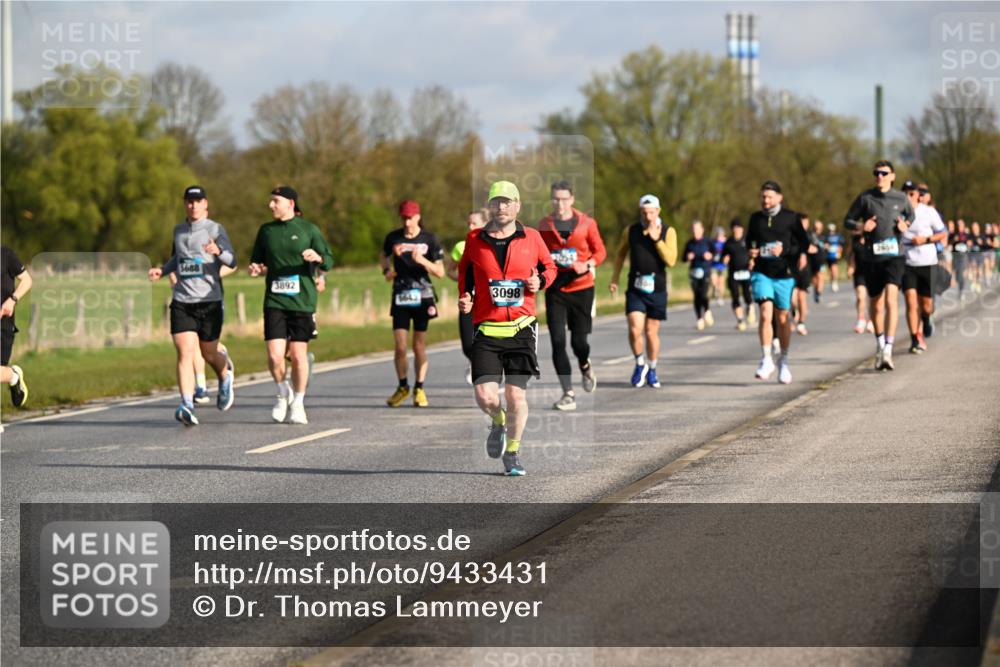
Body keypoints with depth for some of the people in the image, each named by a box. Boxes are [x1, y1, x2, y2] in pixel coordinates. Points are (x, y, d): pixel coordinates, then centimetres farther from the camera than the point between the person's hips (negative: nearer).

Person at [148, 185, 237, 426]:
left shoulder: (215, 229, -2)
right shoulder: (179, 231, 13)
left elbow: (232, 261, -11)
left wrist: (218, 251, -32)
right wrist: (162, 270, 13)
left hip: (209, 300, -3)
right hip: (182, 302, 3)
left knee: (209, 354, 9)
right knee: (185, 353, -13)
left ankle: (226, 375, 44)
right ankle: (187, 406, -20)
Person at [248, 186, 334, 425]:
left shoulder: (308, 229, 2)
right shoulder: (266, 231, 10)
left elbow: (329, 262, 2)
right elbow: (258, 262, 20)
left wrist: (317, 258, -20)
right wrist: (257, 270, -3)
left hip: (302, 301, -2)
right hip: (274, 301, 2)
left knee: (298, 355, 0)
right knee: (274, 355, -9)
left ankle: (297, 404, 17)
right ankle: (283, 393, 18)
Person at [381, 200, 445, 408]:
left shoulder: (429, 239, -3)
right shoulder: (393, 238, 2)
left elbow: (440, 272, -4)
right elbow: (383, 256, 24)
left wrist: (422, 260, -20)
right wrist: (386, 270, 4)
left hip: (422, 297, -1)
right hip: (400, 297, 1)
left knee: (419, 347, 3)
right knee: (400, 347, -4)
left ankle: (419, 389, 15)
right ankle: (402, 387, 14)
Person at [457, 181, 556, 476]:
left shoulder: (532, 238, 5)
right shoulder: (474, 240, 5)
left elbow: (549, 266, 20)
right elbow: (465, 271, 21)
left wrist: (540, 281, -2)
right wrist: (465, 298, 4)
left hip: (522, 328, 0)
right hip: (486, 329, 0)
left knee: (516, 396, -2)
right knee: (485, 396, -11)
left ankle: (512, 452, 20)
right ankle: (498, 422, 25)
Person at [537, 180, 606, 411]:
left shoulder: (586, 223, -3)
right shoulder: (544, 224, 2)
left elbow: (600, 251, 2)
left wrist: (588, 265, -16)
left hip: (581, 288, -1)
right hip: (555, 289, 1)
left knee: (579, 341, 1)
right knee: (557, 341, -8)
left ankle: (585, 365, 39)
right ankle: (568, 394, -2)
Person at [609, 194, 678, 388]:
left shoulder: (668, 232, -2)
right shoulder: (631, 231, 3)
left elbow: (671, 260, -13)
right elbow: (621, 254, 19)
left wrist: (656, 239, -19)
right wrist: (615, 278, 14)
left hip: (657, 289, 0)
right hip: (635, 289, 0)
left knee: (651, 332, 6)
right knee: (635, 329, -14)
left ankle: (651, 370, 26)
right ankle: (640, 364, 10)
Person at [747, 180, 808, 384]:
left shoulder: (791, 218, 0)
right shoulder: (755, 218, 7)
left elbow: (803, 244, 0)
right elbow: (749, 242, 21)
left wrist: (785, 250, -16)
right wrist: (751, 253, -1)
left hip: (784, 275, -1)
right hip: (761, 273, 1)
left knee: (782, 318, 8)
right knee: (766, 313, -17)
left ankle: (783, 360, 25)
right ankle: (766, 359, -12)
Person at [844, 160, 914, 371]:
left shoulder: (901, 198, 4)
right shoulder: (865, 198, 2)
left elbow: (910, 215, 24)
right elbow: (848, 220, 9)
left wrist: (905, 225, 2)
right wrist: (861, 227, -12)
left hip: (894, 256, -2)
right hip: (872, 257, 2)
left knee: (891, 299, -20)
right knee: (876, 304, 12)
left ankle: (888, 350, -25)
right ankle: (879, 343, 37)